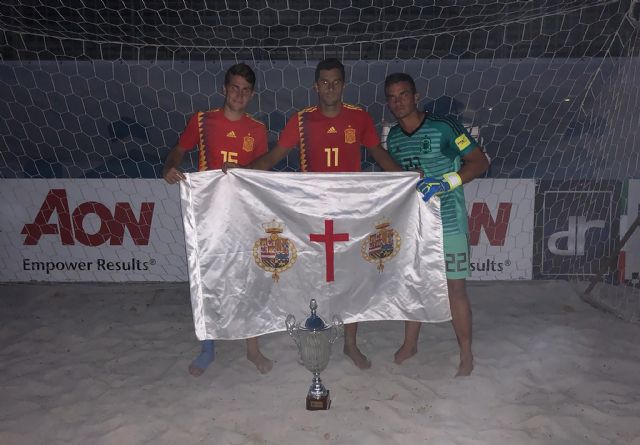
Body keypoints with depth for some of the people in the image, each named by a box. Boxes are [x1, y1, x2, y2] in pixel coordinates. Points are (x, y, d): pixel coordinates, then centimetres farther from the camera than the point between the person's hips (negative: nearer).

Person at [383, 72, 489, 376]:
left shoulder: (443, 127, -11)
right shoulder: (392, 137, 7)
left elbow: (480, 162, -11)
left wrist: (445, 182, -23)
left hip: (447, 223, -5)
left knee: (455, 289, 1)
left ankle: (466, 354, 18)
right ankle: (410, 343, 31)